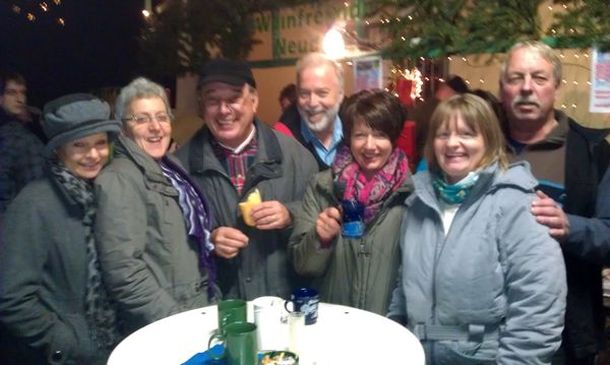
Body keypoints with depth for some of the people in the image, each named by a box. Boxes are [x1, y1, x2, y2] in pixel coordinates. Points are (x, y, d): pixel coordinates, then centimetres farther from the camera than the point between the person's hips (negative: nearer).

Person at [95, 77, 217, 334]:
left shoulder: (169, 169, 8)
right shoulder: (119, 180, -15)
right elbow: (122, 269, -22)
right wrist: (175, 320, -21)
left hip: (200, 313, 7)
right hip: (163, 331, -7)